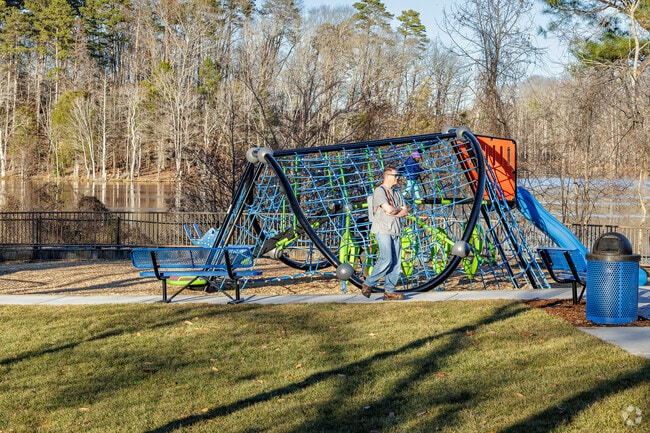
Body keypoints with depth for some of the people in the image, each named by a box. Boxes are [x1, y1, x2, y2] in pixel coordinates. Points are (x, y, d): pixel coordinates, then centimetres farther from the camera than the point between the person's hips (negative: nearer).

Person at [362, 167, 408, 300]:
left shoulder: (397, 194, 21)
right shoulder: (379, 191, -4)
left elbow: (405, 212, 11)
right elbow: (388, 209, -16)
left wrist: (393, 212, -7)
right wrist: (398, 209, 4)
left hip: (396, 231, 8)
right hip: (383, 230, -8)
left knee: (396, 262, 0)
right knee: (386, 259, -18)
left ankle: (389, 292, 2)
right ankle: (368, 284, -5)